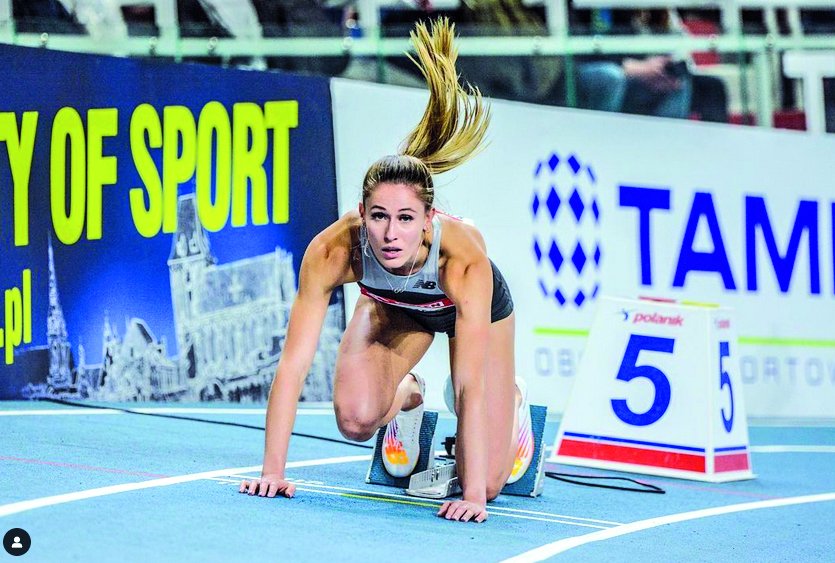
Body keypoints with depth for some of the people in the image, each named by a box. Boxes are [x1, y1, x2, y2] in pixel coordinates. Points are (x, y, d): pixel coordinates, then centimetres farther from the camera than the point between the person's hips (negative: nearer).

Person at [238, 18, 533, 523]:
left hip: (476, 306, -2)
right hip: (392, 305, 2)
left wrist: (474, 496, -49)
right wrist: (273, 471, -41)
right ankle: (407, 398, 13)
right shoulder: (334, 249, -40)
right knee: (356, 418, -24)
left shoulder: (464, 258, -45)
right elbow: (293, 363, -38)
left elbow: (470, 385, -45)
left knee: (486, 481, -6)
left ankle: (513, 402, 29)